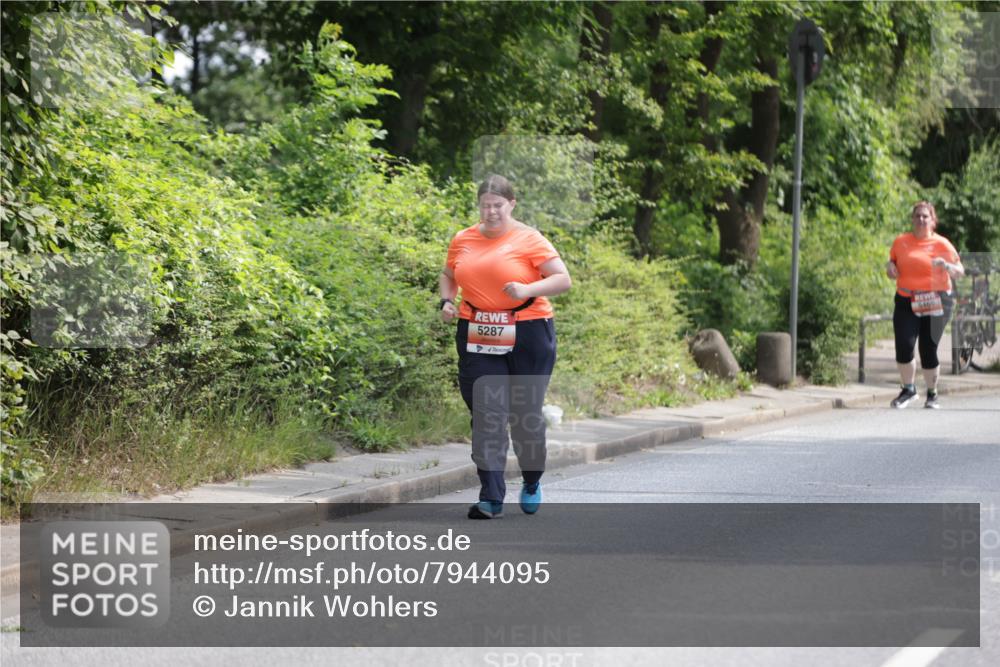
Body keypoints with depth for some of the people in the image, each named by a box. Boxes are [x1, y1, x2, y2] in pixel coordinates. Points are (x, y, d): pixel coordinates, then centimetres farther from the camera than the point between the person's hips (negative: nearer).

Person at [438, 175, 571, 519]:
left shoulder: (529, 240, -4)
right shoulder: (463, 240, 8)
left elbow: (563, 279, -6)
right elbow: (448, 275, 25)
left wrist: (528, 290, -22)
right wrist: (446, 300, 4)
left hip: (527, 336, -2)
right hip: (478, 337, 3)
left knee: (525, 413, 6)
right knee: (486, 415, -5)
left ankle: (532, 484, 31)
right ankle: (491, 498, -5)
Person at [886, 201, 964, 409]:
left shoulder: (941, 244, 1)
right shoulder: (900, 242, 8)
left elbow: (960, 272, 2)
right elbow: (893, 262, 23)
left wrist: (946, 266, -19)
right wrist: (890, 267, -1)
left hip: (935, 303, -2)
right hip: (906, 303, 2)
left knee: (928, 349, -2)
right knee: (904, 346, -13)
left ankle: (932, 394, 18)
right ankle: (908, 389, 7)